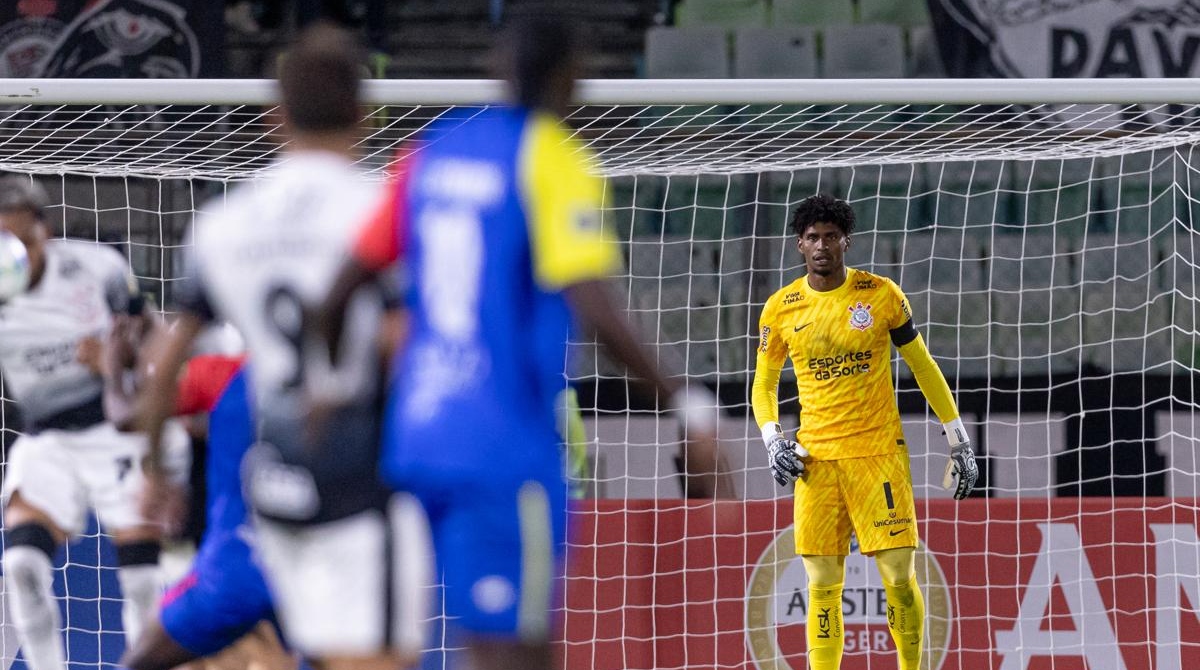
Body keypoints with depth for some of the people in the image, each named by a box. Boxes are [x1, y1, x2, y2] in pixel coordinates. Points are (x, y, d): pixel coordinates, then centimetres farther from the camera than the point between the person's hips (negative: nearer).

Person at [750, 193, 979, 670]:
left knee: (899, 576, -8)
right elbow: (764, 384, 16)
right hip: (815, 458, 2)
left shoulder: (881, 295, 0)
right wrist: (773, 439, -2)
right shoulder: (780, 309, 5)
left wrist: (958, 441, 8)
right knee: (822, 583, 0)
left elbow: (923, 367, 8)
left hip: (880, 452, -2)